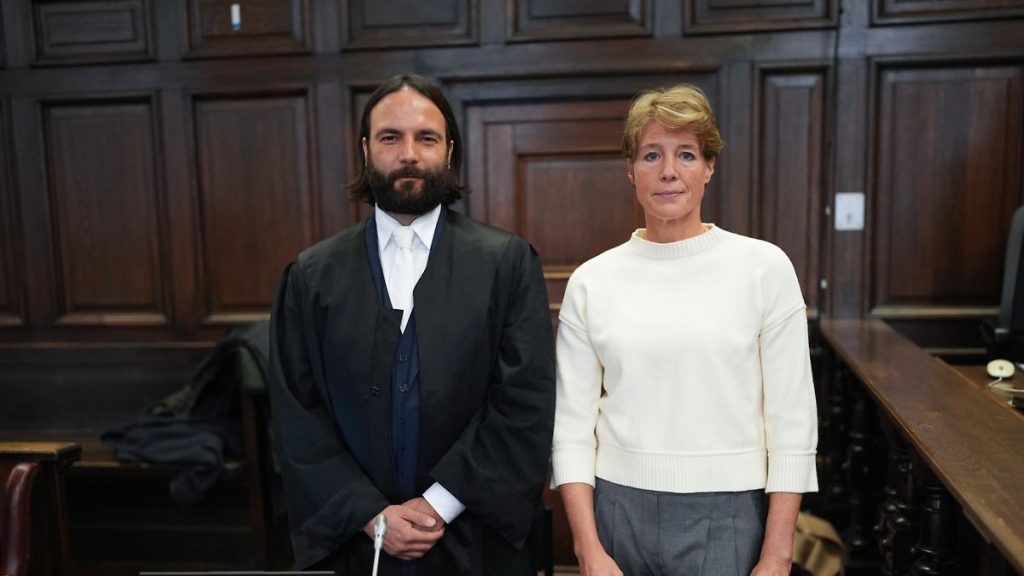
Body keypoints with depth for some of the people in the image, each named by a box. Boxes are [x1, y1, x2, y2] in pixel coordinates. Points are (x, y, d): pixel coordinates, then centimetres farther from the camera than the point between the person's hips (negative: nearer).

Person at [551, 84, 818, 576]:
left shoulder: (764, 267, -5)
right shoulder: (591, 280, -1)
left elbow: (792, 421, -4)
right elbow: (572, 425, 0)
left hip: (728, 517, -1)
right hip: (618, 512, 2)